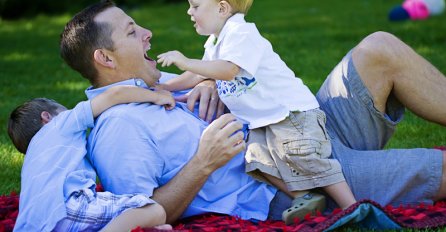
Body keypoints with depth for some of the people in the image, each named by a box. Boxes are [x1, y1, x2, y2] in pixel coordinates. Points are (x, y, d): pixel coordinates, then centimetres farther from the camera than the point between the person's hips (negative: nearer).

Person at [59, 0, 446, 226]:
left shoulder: (155, 84, 17)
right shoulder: (117, 127, -14)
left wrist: (209, 83, 4)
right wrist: (203, 163, -27)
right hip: (291, 190, -10)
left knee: (380, 49, -3)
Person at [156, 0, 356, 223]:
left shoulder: (241, 33, -15)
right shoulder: (214, 43, 17)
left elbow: (227, 70, -28)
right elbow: (198, 76, 29)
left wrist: (185, 62, -24)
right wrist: (164, 87, 22)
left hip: (291, 111, -9)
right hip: (260, 123, 9)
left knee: (303, 158, -20)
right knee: (258, 157, -14)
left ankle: (351, 207, -18)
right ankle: (305, 196, -18)